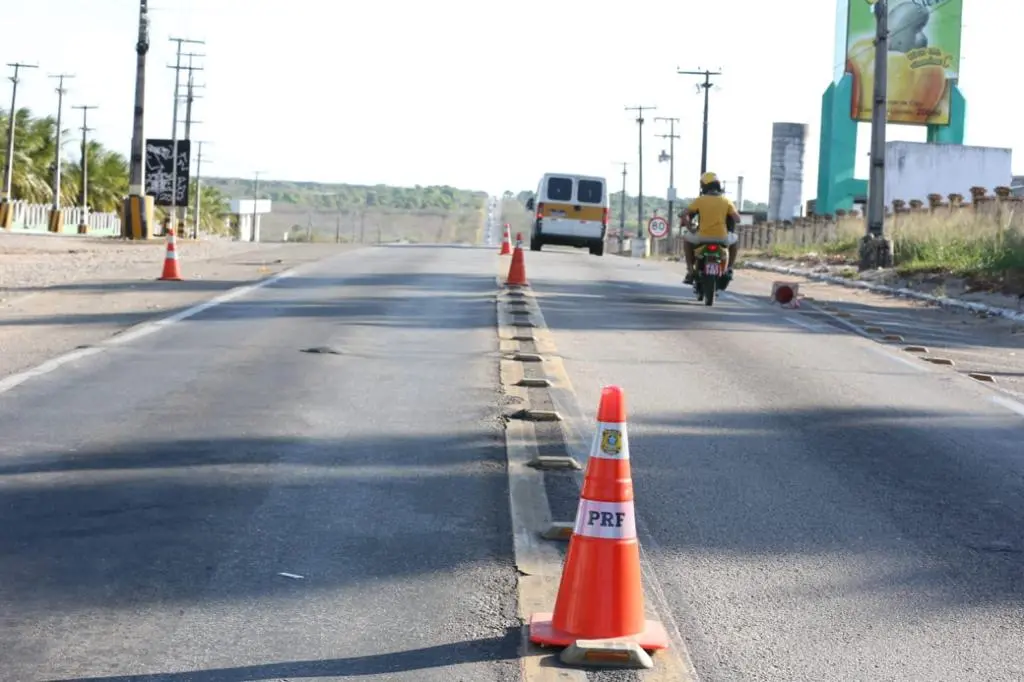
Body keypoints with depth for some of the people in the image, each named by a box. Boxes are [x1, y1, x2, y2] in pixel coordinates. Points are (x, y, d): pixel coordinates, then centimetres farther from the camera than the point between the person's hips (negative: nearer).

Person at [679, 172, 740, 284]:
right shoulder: (726, 200, 3)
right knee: (735, 240, 34)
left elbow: (684, 214, -6)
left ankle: (690, 271, 20)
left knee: (686, 238, 30)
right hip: (722, 238, 1)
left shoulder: (700, 200, -1)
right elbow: (737, 219, 0)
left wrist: (689, 229, 7)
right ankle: (729, 268, 23)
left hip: (702, 237, -1)